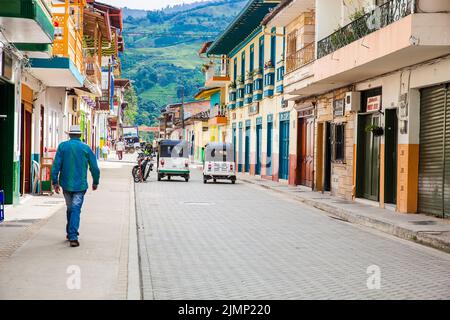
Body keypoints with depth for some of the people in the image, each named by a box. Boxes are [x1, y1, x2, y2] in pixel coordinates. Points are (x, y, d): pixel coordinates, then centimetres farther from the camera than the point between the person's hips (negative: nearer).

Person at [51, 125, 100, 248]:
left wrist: (55, 181, 2)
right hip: (80, 185, -2)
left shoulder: (62, 146, 0)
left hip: (66, 184, 2)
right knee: (76, 209, -4)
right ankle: (73, 236, -14)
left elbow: (56, 165, -4)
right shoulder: (86, 148, -1)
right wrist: (95, 182, 16)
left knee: (70, 208, 18)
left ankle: (70, 233, 28)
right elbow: (95, 168, 2)